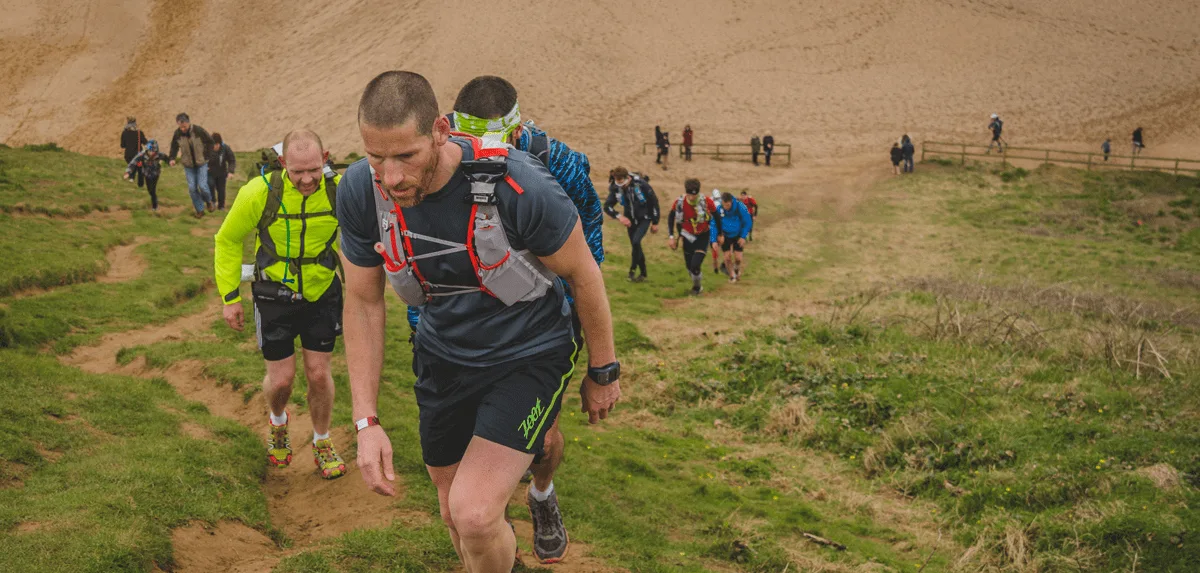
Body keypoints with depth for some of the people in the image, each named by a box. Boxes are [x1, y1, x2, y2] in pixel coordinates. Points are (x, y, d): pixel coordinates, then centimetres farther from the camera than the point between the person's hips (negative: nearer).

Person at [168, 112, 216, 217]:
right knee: (192, 188, -1)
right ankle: (200, 210, 13)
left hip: (201, 163, -3)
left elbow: (210, 141, -3)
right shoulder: (177, 133, -10)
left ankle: (208, 201, 22)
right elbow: (174, 147, 6)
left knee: (202, 186, -10)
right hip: (188, 165, 3)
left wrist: (206, 155, -6)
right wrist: (172, 158, -9)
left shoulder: (198, 130, -18)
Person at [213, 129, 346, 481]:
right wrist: (230, 297, -4)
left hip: (322, 294, 1)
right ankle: (277, 422, 37)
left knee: (319, 373, 3)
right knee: (281, 378, 2)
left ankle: (322, 444, 26)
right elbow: (228, 240, -4)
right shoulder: (260, 192, -20)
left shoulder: (339, 191, -17)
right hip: (275, 294, -1)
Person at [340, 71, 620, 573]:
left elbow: (583, 275, -13)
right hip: (441, 357, 5)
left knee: (475, 516, -20)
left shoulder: (517, 184, -31)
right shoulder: (360, 191, -18)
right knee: (454, 514, 17)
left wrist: (603, 372, -1)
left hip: (528, 356, -4)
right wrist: (366, 421, -8)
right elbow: (363, 302, -4)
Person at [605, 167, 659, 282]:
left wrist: (655, 223, -8)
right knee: (635, 246, 8)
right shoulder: (615, 188, -13)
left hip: (644, 218, -4)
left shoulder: (641, 184, -24)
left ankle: (633, 268, -8)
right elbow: (607, 206, -8)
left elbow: (654, 201, -13)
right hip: (630, 220, 4)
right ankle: (643, 273, 23)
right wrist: (619, 216, -26)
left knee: (636, 241, -24)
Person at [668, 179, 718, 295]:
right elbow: (671, 217, 0)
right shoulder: (679, 202, -18)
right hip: (688, 237, 3)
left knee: (695, 265, -17)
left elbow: (716, 217, -5)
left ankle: (696, 287, 10)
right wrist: (671, 236, -4)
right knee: (689, 266, 11)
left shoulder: (706, 202, -23)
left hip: (703, 237, -3)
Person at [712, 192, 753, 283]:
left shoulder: (740, 207, -25)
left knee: (738, 257, -5)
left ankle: (737, 268, 31)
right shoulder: (718, 209, -23)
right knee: (727, 257, -5)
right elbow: (713, 225, -16)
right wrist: (714, 240, -23)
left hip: (738, 235, -1)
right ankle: (732, 276, 20)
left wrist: (743, 237, -16)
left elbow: (748, 222, -13)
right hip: (725, 236, 1)